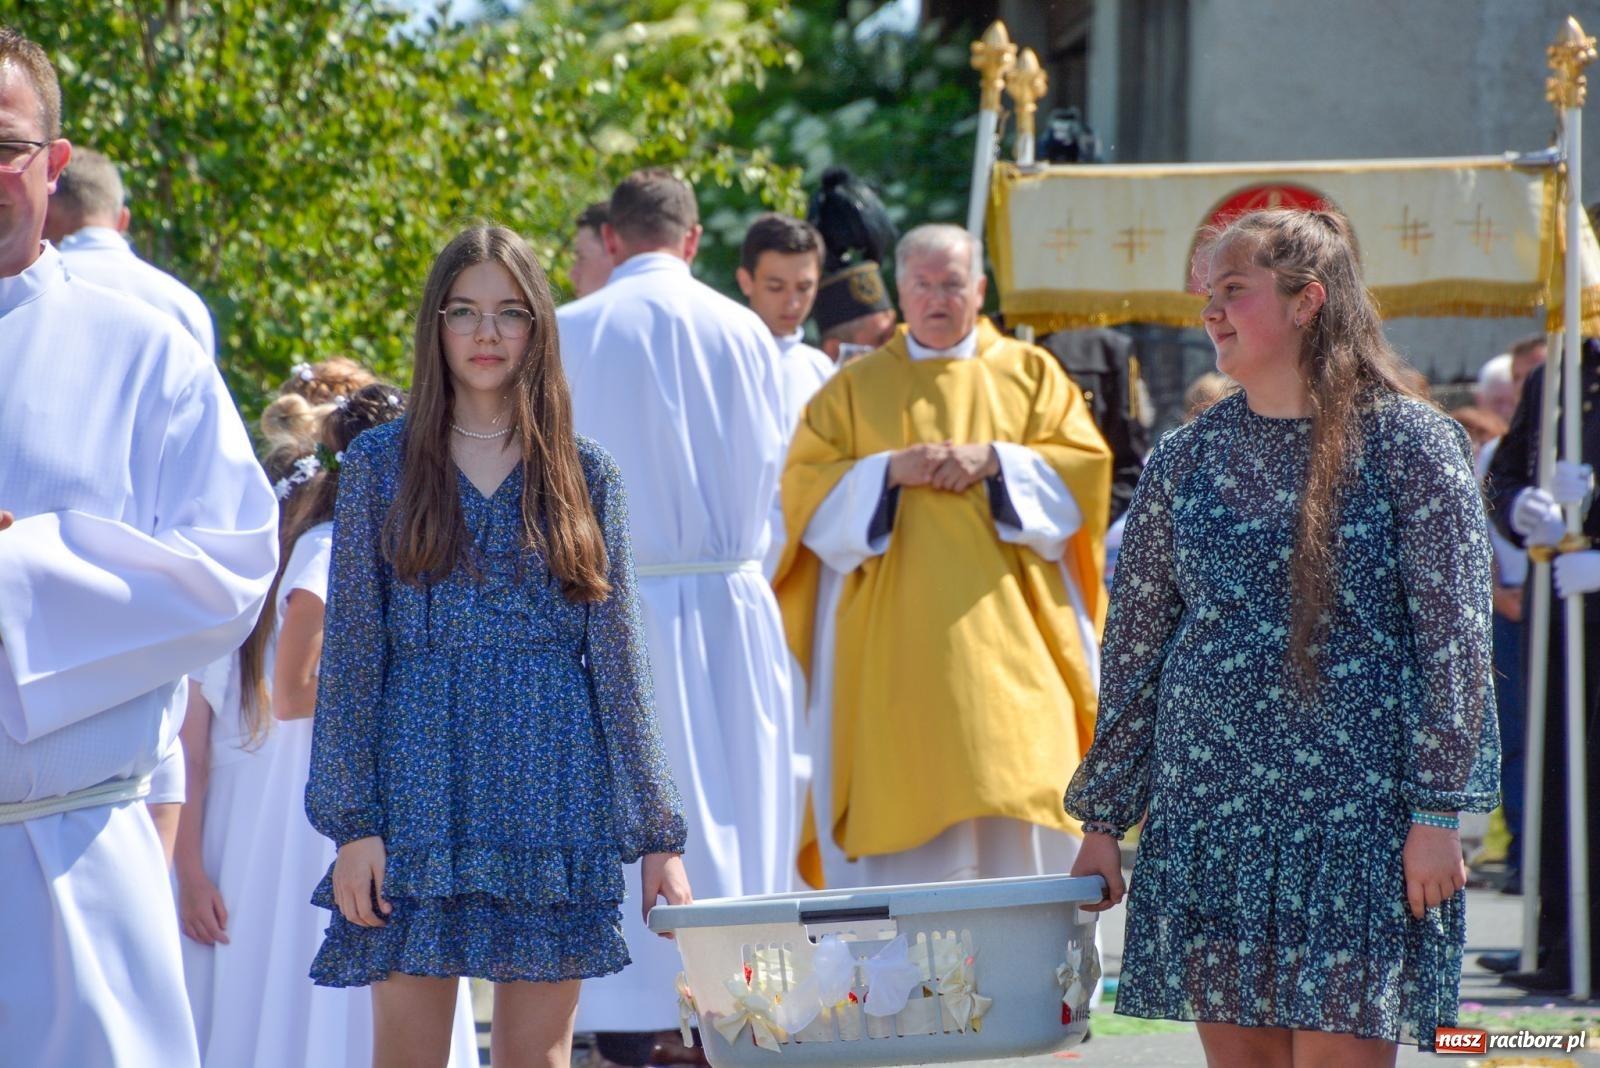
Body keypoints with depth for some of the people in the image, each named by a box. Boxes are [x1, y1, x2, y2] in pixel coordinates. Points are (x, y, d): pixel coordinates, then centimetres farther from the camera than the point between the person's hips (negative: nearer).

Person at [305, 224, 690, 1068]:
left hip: (553, 800, 1)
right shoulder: (380, 465, 5)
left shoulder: (585, 475, 8)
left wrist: (658, 835, 4)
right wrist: (351, 823, -7)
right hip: (420, 794, -1)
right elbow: (349, 656, 2)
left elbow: (618, 659, 8)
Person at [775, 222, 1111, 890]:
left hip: (1005, 630, 0)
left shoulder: (1031, 374, 14)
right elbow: (803, 486, 5)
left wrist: (994, 460, -10)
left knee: (1014, 779, -10)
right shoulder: (854, 388, 14)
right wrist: (888, 470, -10)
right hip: (895, 643, 0)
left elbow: (1084, 463, 4)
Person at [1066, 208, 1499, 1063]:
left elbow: (1454, 638, -4)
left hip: (1353, 813, -4)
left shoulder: (1410, 444, -1)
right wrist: (1101, 818, 12)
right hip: (1207, 806, 4)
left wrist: (1437, 810, -10)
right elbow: (1134, 645, 14)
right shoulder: (1187, 457, 11)